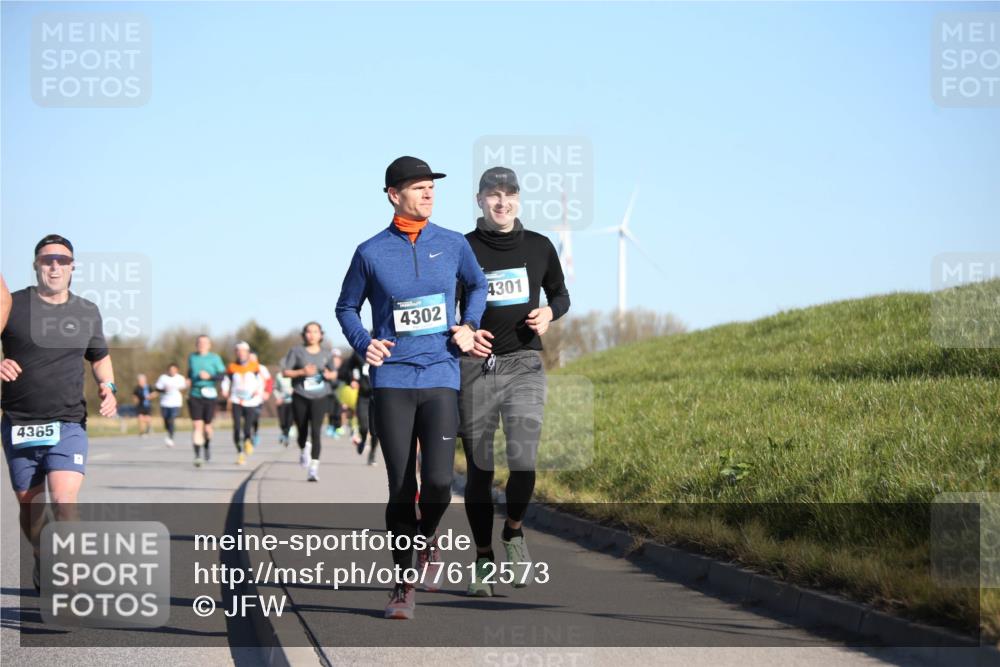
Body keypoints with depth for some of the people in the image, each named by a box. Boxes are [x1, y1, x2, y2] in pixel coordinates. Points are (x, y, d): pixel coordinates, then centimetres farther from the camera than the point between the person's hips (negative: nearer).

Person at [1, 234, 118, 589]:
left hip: (69, 425, 0)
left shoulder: (87, 313, 8)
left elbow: (100, 357, 23)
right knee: (29, 505, 10)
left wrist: (107, 387, 4)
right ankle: (41, 559, 41)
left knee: (64, 503, -18)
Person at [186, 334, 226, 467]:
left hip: (209, 396, -1)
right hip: (194, 395, 1)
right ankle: (197, 456, -14)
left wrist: (209, 376, -22)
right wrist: (189, 380, 10)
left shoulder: (214, 358, -1)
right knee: (197, 426, -11)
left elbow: (222, 375, -6)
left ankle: (207, 447, 37)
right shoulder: (192, 357, 10)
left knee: (207, 427, 6)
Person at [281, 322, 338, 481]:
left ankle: (314, 468, -18)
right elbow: (285, 372, 0)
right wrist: (302, 372, -15)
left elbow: (334, 373, 18)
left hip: (320, 396, 0)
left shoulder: (326, 353, 8)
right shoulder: (297, 351, 2)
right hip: (300, 396, 0)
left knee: (316, 431, -15)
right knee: (302, 431, 11)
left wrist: (329, 375, -6)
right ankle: (303, 450, 47)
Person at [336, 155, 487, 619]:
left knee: (438, 480, -13)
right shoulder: (371, 253, 1)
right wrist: (363, 343, -4)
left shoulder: (453, 245, 6)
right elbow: (346, 307, 14)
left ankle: (428, 538, 21)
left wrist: (469, 326, 7)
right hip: (392, 381, -1)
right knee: (401, 489, -2)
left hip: (441, 378, 1)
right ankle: (403, 585, 11)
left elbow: (477, 286, 24)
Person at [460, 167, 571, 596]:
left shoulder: (539, 248, 8)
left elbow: (561, 295, 22)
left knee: (523, 460, -17)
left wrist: (549, 312, -1)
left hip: (523, 365, 0)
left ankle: (514, 532, 11)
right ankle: (483, 558, 17)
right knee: (479, 469, 3)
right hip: (475, 367, 0)